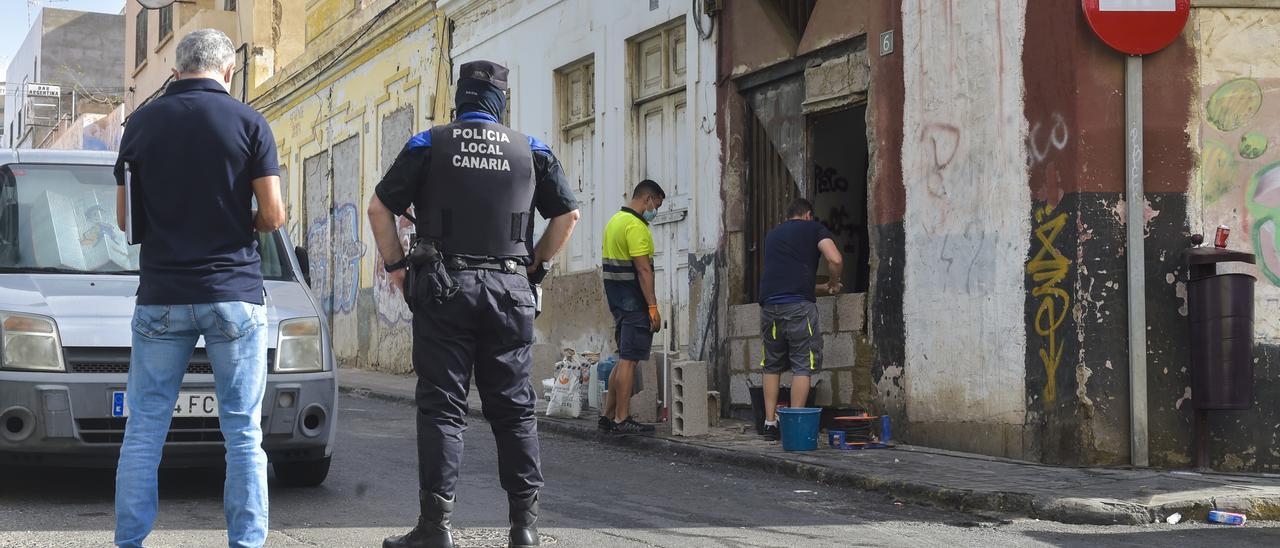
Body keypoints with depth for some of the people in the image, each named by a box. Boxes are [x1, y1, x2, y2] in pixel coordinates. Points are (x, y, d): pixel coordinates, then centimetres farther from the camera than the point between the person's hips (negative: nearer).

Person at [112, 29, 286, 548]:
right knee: (243, 434, 4)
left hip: (161, 296, 2)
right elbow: (273, 216, -6)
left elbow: (125, 219, 8)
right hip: (234, 293, -2)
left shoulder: (141, 122, 4)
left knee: (144, 430, 8)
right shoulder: (248, 122, -3)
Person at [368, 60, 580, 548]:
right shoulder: (530, 151, 10)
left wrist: (396, 264, 11)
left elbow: (379, 208, 2)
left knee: (441, 407, -1)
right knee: (514, 408, 6)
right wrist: (535, 264, 18)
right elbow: (568, 214, 12)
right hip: (510, 289, 2)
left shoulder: (429, 145, 4)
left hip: (443, 288, -2)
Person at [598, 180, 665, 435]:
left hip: (618, 300, 10)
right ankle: (622, 419, -5)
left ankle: (608, 415, 17)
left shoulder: (615, 220, 17)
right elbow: (643, 270, -19)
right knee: (629, 360, -7)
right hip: (635, 302, -10)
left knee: (624, 359, 15)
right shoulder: (635, 226, -14)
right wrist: (652, 306, -19)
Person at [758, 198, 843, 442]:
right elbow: (835, 260, -6)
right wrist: (833, 284, 14)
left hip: (769, 304, 5)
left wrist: (819, 287, 45)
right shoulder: (814, 228, 11)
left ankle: (770, 423, 11)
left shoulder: (772, 234, 27)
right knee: (802, 366, -1)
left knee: (772, 366, 15)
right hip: (799, 305, -5)